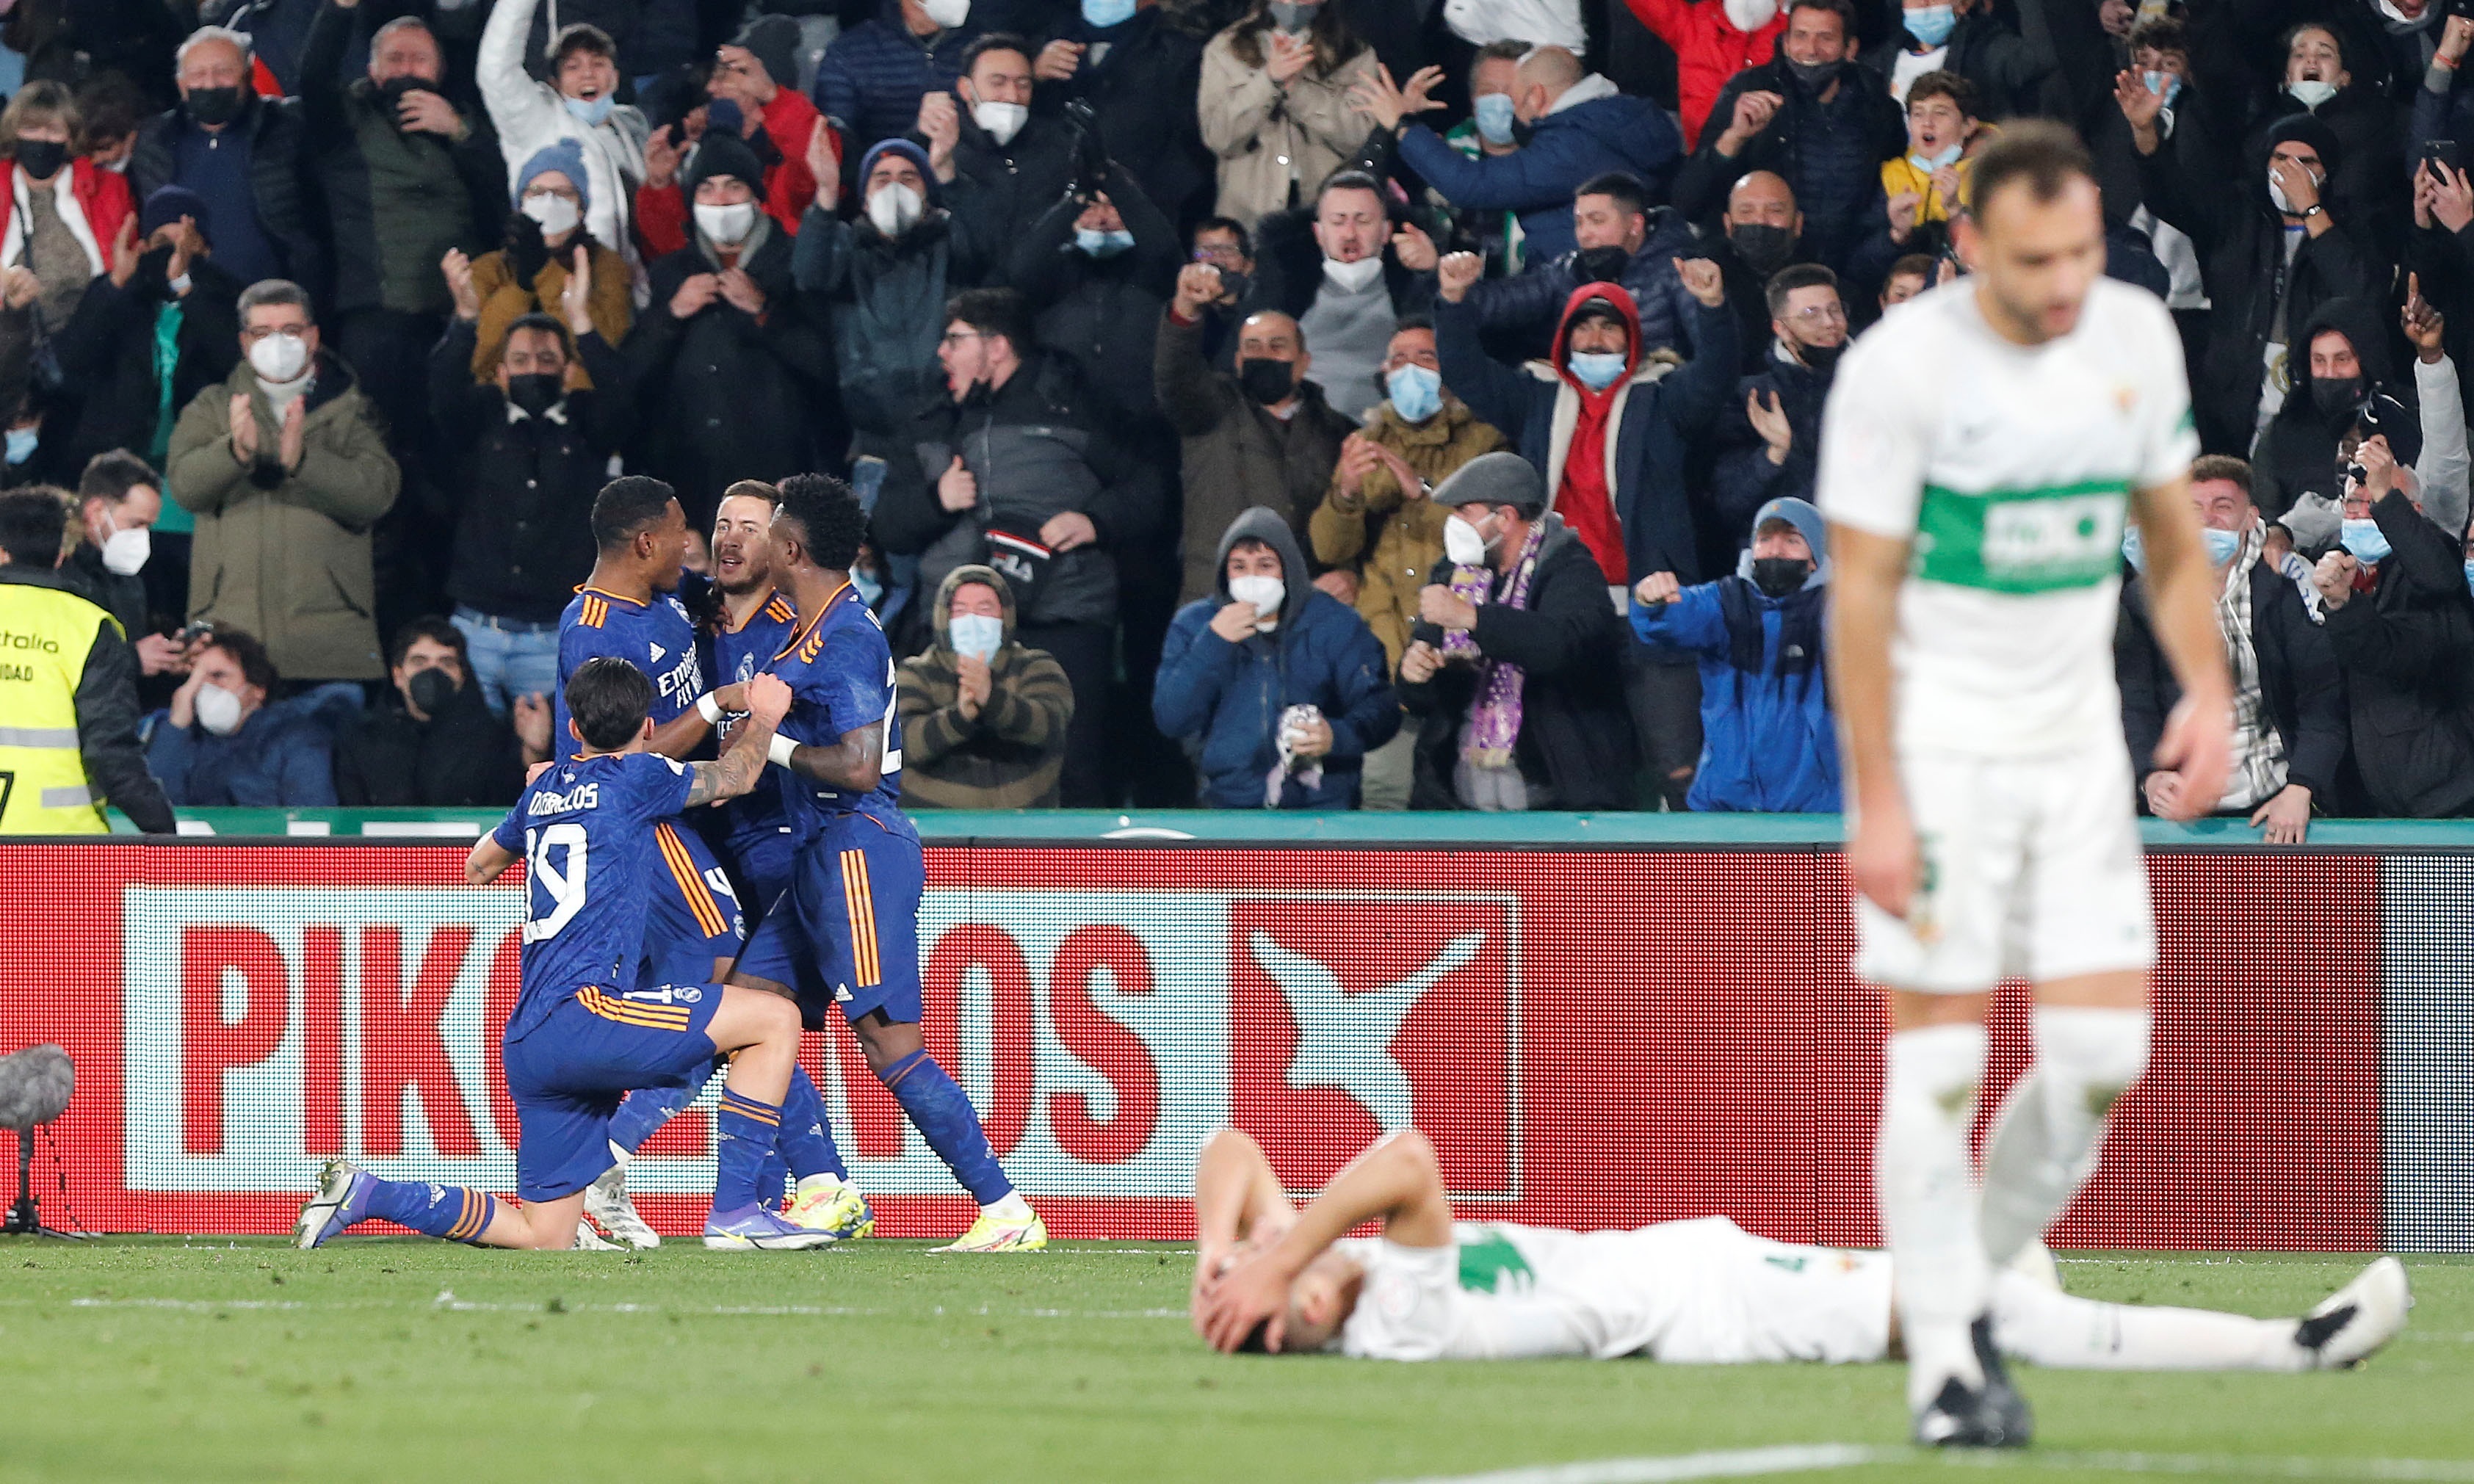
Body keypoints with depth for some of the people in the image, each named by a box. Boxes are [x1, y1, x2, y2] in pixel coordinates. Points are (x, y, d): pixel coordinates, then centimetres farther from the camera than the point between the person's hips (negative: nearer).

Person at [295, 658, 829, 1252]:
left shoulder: (544, 789, 20)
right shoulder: (634, 778, 0)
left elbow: (478, 867, 40)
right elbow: (738, 774, 19)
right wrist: (763, 716, 40)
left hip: (530, 1044, 8)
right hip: (582, 1015, -8)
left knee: (543, 1237, 12)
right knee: (775, 1020, -5)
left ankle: (364, 1194, 6)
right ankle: (734, 1213, -9)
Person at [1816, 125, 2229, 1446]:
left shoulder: (2136, 336, 2)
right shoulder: (1900, 367, -14)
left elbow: (2169, 534, 15)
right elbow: (1861, 593, -12)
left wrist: (2206, 691, 0)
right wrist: (1877, 804, -16)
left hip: (2076, 739, 5)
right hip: (1936, 742, -5)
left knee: (2105, 1051, -2)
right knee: (1937, 1062, -7)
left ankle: (1964, 1290, 18)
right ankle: (1944, 1364, 1)